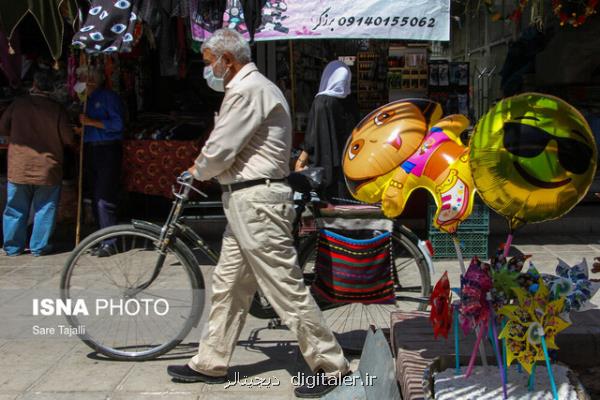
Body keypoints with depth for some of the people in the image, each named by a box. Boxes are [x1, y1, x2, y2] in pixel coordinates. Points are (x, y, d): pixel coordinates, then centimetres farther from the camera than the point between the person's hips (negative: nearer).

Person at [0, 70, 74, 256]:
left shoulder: (18, 104, -4)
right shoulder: (57, 109, -10)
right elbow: (68, 139, -6)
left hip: (19, 167, 2)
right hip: (47, 167, -2)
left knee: (16, 209, 12)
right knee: (45, 209, 10)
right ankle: (39, 247, 13)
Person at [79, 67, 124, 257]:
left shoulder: (108, 96, -2)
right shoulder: (84, 98, 17)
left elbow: (117, 124, -12)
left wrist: (91, 122, -16)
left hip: (108, 150, -7)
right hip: (89, 150, 7)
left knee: (104, 199, -11)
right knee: (96, 199, 8)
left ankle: (109, 243, -7)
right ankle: (103, 237, 17)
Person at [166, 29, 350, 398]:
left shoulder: (248, 91, -16)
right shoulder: (253, 87, 19)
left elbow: (218, 151, -17)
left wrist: (197, 171, 2)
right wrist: (207, 168, 11)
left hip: (256, 201, -11)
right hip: (247, 200, 11)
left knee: (285, 286, -5)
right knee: (228, 284, 16)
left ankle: (330, 365, 4)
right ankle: (211, 363, 27)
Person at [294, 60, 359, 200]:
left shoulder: (322, 102, -12)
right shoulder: (351, 102, 3)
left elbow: (313, 134, -12)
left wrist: (302, 159, -4)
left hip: (326, 161, -5)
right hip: (348, 159, 5)